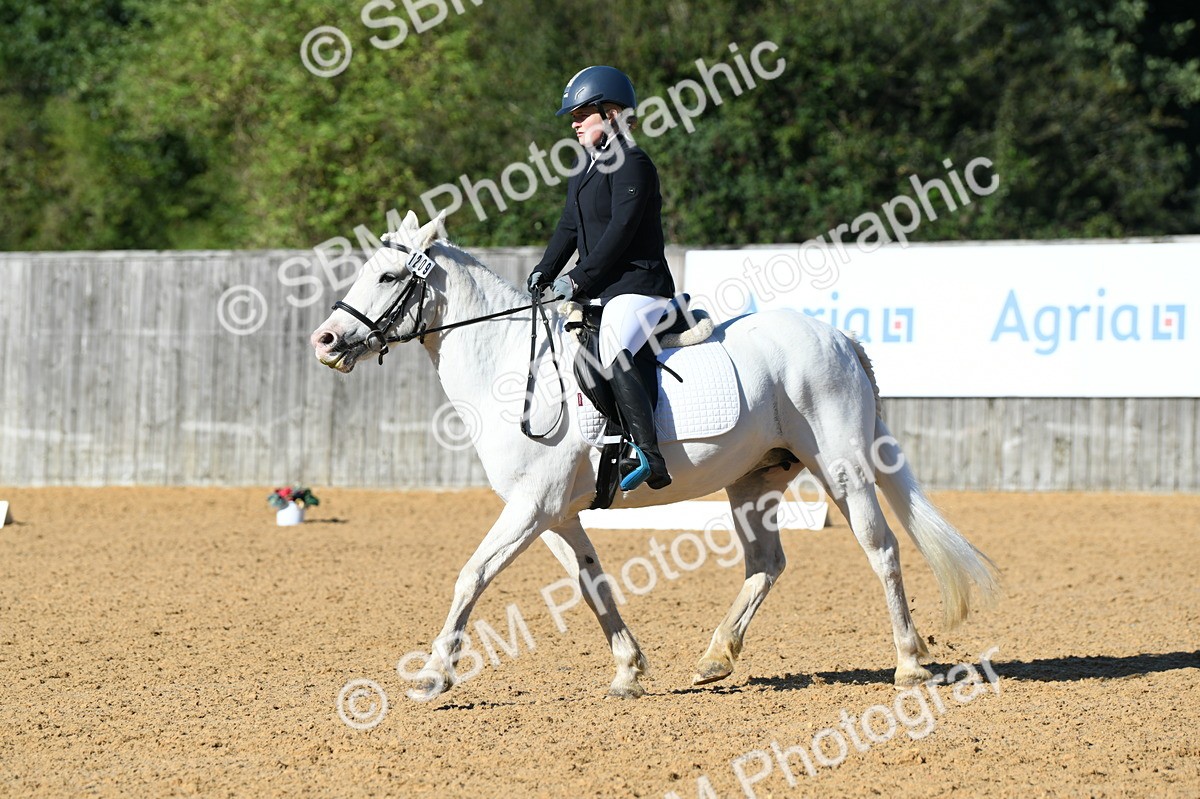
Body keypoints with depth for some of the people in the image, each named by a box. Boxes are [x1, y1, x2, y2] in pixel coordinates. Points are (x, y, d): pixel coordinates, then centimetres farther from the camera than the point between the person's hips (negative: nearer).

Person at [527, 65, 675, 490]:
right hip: (597, 291, 11)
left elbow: (620, 231, -19)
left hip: (637, 286, -11)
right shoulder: (585, 167, 17)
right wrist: (544, 273, 4)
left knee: (614, 354, -31)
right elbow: (569, 227, 18)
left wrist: (578, 280, -20)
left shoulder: (631, 164, -12)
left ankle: (650, 458, -40)